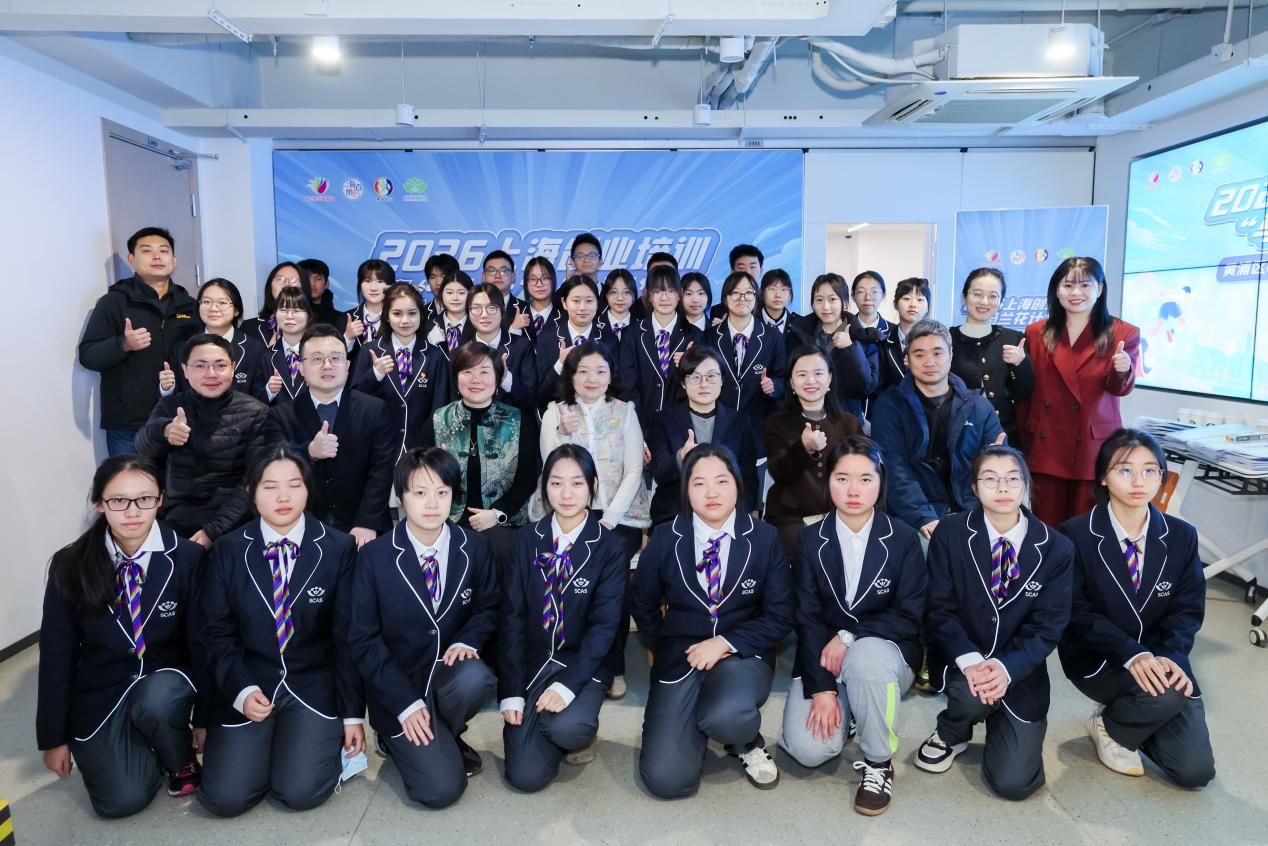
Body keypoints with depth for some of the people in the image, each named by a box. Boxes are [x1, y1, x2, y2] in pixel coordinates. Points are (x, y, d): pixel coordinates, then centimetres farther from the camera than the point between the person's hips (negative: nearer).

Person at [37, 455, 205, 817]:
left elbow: (202, 640, -6)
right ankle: (142, 741, 19)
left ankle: (181, 759, -3)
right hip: (100, 693, 1)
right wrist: (54, 736, 1)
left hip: (165, 681, -1)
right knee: (122, 800, -14)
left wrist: (205, 717, -2)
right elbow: (56, 654, -2)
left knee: (154, 703, -35)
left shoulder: (188, 557, -13)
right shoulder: (70, 565, -9)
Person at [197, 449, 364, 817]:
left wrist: (352, 714, -3)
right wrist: (241, 690, -13)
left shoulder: (339, 548, -5)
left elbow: (346, 637, -3)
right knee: (225, 797, -11)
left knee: (300, 792, -17)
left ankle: (323, 739, 16)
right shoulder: (228, 550, 0)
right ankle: (265, 742, 20)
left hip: (313, 686, -1)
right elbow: (216, 634, 2)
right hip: (248, 684, 2)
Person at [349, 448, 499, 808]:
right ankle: (402, 738, 15)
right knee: (442, 788, -18)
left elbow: (487, 607, 8)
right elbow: (364, 639, -9)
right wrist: (405, 703, -16)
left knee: (476, 680, -34)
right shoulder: (374, 556, -11)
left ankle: (444, 735, 0)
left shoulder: (473, 547, -5)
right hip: (399, 684, -3)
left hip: (449, 670, 3)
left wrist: (467, 641, -15)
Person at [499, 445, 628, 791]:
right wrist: (511, 692, -8)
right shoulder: (527, 540, 1)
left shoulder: (608, 547, -5)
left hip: (582, 665, -1)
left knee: (566, 728, -32)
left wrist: (568, 683, -22)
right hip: (532, 663, 2)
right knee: (526, 776, -13)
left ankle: (578, 727, 4)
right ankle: (542, 727, 19)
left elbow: (604, 625, -10)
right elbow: (512, 617, -1)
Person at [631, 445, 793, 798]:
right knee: (665, 779, -15)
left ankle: (747, 743, 2)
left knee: (725, 717, -37)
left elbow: (780, 617, -4)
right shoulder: (665, 538, -2)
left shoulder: (765, 537, -4)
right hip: (679, 656, 1)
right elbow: (642, 605, 13)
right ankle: (696, 720, 18)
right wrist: (665, 650, 7)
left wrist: (726, 643, -15)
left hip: (742, 654, -1)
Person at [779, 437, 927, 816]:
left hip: (886, 650, -2)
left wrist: (849, 636, -22)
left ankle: (878, 763, -13)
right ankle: (844, 707, 18)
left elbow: (909, 617, -10)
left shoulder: (903, 539, -6)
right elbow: (807, 618, -6)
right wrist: (821, 688, -15)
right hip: (824, 656, 2)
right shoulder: (810, 540, -3)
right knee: (809, 750, -19)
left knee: (865, 656, -38)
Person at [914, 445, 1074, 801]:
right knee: (972, 694, -36)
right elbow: (939, 610, -8)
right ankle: (950, 735, 3)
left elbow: (1048, 627, -8)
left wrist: (1006, 668, -26)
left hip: (1019, 670, 1)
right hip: (961, 660, -1)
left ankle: (1001, 723, 26)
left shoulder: (1056, 548, -6)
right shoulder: (950, 534, -8)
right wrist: (970, 660, -26)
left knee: (1013, 782, -10)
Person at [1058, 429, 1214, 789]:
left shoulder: (1181, 535, -1)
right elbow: (1076, 612, -12)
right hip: (1097, 658, -4)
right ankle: (1110, 726, 1)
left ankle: (1130, 712, 23)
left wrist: (1169, 656, -20)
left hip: (1159, 656, 4)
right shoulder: (1076, 535, -12)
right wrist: (1131, 654, -26)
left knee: (1195, 771, -7)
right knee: (1166, 695, -33)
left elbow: (1188, 609, -1)